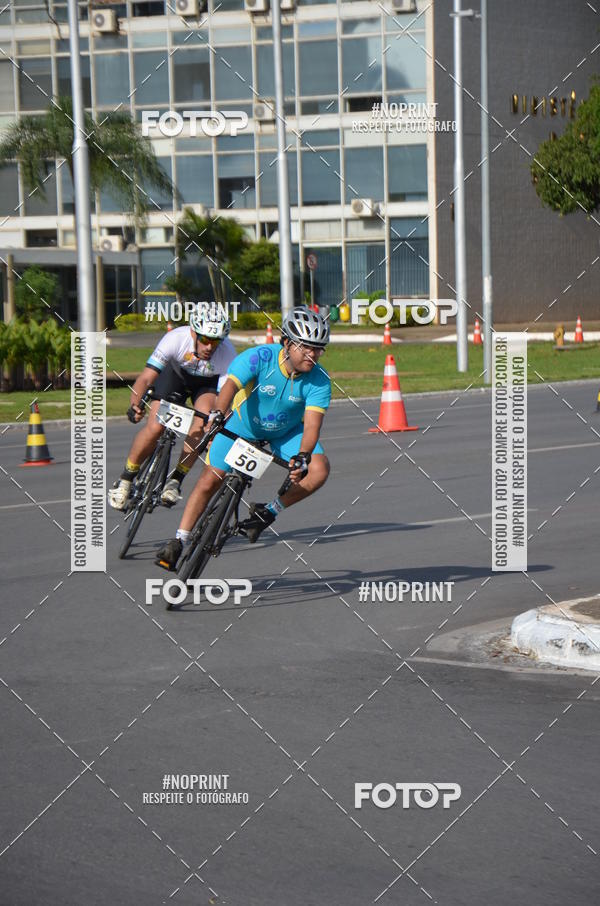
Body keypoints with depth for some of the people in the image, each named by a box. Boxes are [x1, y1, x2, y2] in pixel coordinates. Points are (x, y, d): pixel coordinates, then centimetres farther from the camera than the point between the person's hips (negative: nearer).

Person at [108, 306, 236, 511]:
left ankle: (175, 480, -12)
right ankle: (125, 480, 7)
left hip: (208, 382, 0)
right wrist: (135, 404, -57)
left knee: (203, 418, -29)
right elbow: (146, 378, -39)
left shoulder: (227, 354, -36)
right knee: (154, 427, -16)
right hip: (176, 373, 0)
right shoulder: (177, 338, -37)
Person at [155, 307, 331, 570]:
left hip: (286, 433, 2)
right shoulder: (260, 358, -31)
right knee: (209, 480, -6)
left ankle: (268, 512, -3)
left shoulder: (319, 381, -26)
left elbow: (312, 423, -33)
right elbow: (230, 385, -45)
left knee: (319, 470, -22)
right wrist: (217, 415, -64)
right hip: (244, 424, -1)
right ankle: (178, 541, 7)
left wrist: (302, 456, -52)